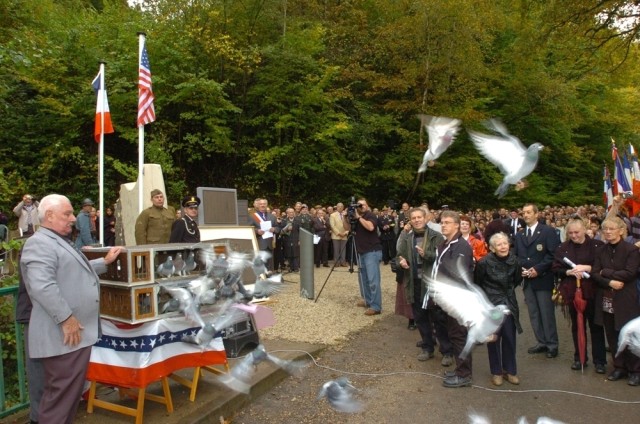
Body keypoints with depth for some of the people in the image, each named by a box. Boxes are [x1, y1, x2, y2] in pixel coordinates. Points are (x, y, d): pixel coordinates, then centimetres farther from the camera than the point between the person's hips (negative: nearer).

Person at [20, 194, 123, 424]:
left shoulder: (60, 242, 20)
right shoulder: (40, 244, -15)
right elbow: (42, 286, -27)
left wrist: (105, 262, 28)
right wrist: (66, 319, -25)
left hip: (79, 331, 10)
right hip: (64, 334, -10)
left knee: (72, 389, 18)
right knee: (61, 391, -2)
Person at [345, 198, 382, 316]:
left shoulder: (370, 215, -8)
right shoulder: (356, 217, 15)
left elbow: (370, 227, -27)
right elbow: (348, 228, 11)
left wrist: (359, 217, -21)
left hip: (372, 252, -9)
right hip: (361, 252, 9)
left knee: (373, 280, -12)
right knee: (363, 278, 16)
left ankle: (375, 306, -12)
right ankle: (367, 300, 28)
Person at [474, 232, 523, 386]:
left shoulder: (513, 260, -6)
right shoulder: (484, 262, -17)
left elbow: (517, 280, 13)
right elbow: (477, 283, -2)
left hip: (508, 303, 3)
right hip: (491, 304, -3)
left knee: (509, 338, 7)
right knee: (493, 338, 5)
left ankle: (510, 370, 24)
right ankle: (496, 372, 20)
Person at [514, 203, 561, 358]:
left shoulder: (548, 231, -3)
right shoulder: (519, 235, 15)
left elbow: (553, 254, -11)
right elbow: (515, 256, 15)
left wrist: (538, 269, -16)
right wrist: (520, 268, -3)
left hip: (543, 279, -6)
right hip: (527, 280, 6)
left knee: (547, 313, -1)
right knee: (533, 314, 10)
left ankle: (552, 344, 11)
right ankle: (542, 342, 20)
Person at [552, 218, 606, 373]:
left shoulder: (597, 245, -3)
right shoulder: (563, 248, 5)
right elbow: (555, 269, 3)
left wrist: (587, 268, -20)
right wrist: (569, 272, -15)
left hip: (592, 292, -2)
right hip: (572, 292, 3)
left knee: (596, 326, 6)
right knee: (577, 326, 12)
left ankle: (599, 360, 17)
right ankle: (579, 358, 23)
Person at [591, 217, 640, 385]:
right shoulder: (601, 251, 7)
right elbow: (594, 274, 0)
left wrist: (604, 272, -11)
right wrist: (609, 282, -17)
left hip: (625, 301, -4)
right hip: (606, 301, 5)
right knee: (612, 336, 11)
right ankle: (619, 367, 25)